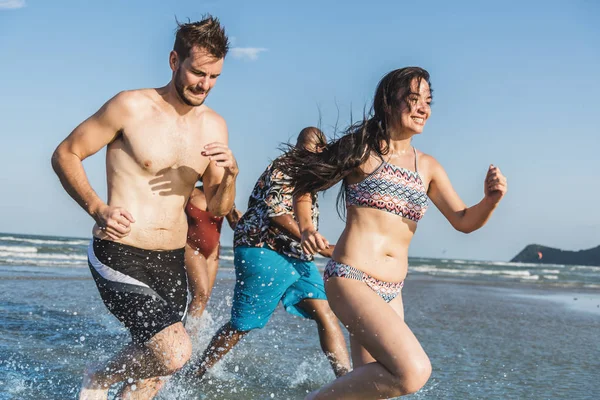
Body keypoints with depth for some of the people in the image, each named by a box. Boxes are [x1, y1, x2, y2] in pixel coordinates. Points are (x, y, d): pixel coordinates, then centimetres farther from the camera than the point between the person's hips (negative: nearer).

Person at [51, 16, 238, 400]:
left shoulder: (215, 126, 7)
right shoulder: (132, 107, -9)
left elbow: (218, 208, 11)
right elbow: (66, 154, -3)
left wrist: (231, 174, -11)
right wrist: (97, 208, -17)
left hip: (172, 262, 6)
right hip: (120, 255, -6)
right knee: (175, 353, -18)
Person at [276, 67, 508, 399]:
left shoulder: (428, 167, 12)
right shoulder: (362, 149, -2)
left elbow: (463, 221, 11)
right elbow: (303, 188, 7)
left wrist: (491, 199, -9)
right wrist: (306, 229, -11)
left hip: (391, 293, 7)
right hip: (350, 278, -7)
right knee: (414, 371, -23)